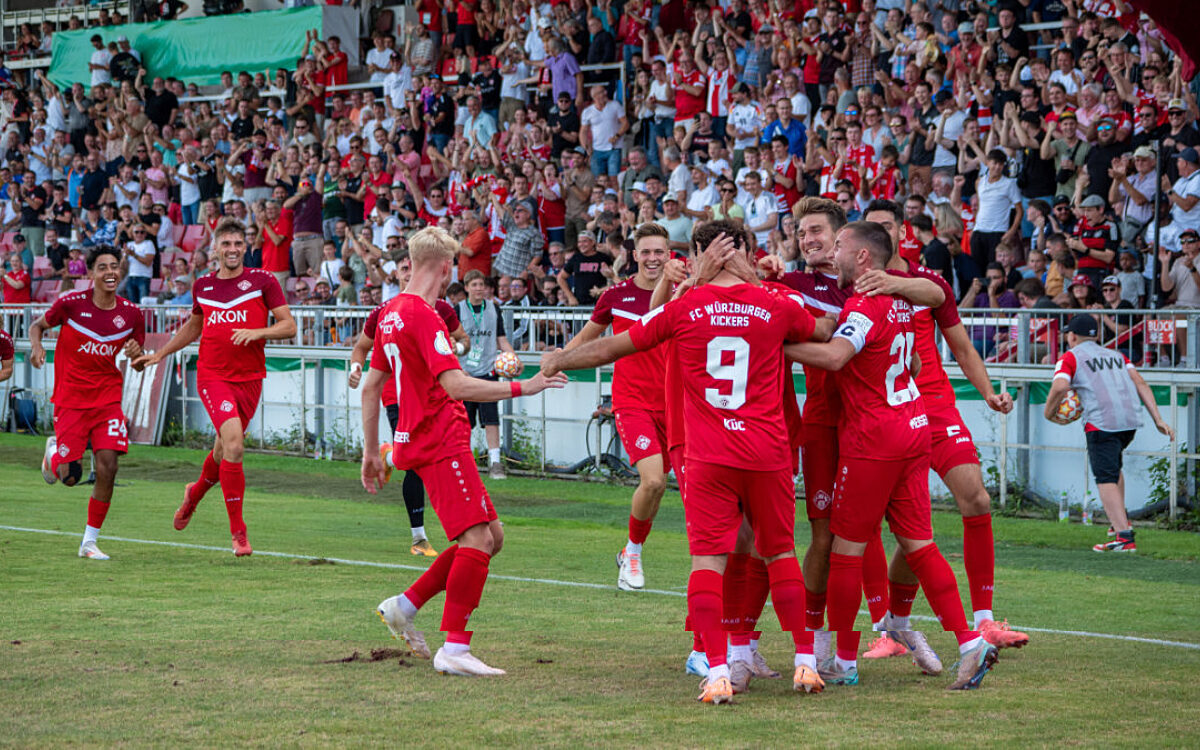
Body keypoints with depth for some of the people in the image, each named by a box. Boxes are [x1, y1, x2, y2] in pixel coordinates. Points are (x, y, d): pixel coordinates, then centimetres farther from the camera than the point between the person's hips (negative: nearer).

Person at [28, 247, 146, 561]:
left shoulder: (132, 314, -1)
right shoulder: (71, 303, -10)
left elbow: (138, 365, 10)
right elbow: (37, 325, 7)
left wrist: (136, 354, -13)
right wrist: (36, 345, -15)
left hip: (108, 401, 2)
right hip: (70, 401, -2)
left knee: (107, 468, -13)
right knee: (69, 477, -6)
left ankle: (89, 543, 2)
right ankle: (54, 452, 32)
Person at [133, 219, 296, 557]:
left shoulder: (263, 281, 0)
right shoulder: (203, 286, 8)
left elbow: (289, 326, -3)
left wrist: (257, 332, -20)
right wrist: (160, 354, 26)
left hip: (250, 377, 1)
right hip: (212, 375, -1)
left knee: (225, 449, 14)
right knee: (233, 443, -21)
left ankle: (195, 492, 49)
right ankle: (238, 532, -14)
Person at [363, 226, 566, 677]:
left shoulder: (393, 313, 15)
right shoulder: (423, 316, -15)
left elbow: (370, 387, 20)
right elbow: (456, 385, -25)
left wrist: (372, 451, 25)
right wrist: (520, 388, -23)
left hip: (417, 439, 10)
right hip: (441, 442, -10)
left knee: (490, 536, 11)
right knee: (478, 538, -13)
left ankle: (404, 606, 15)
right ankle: (454, 648, -15)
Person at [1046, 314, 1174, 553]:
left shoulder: (1070, 358, 9)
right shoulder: (1117, 356, 25)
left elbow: (1060, 387, -9)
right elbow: (1140, 383, 14)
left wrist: (1049, 413, 8)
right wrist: (1158, 419, 9)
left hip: (1101, 423, -6)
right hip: (1131, 420, 6)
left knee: (1106, 480, -8)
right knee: (1114, 468, 30)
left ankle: (1124, 537, -20)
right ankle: (1121, 521, 29)